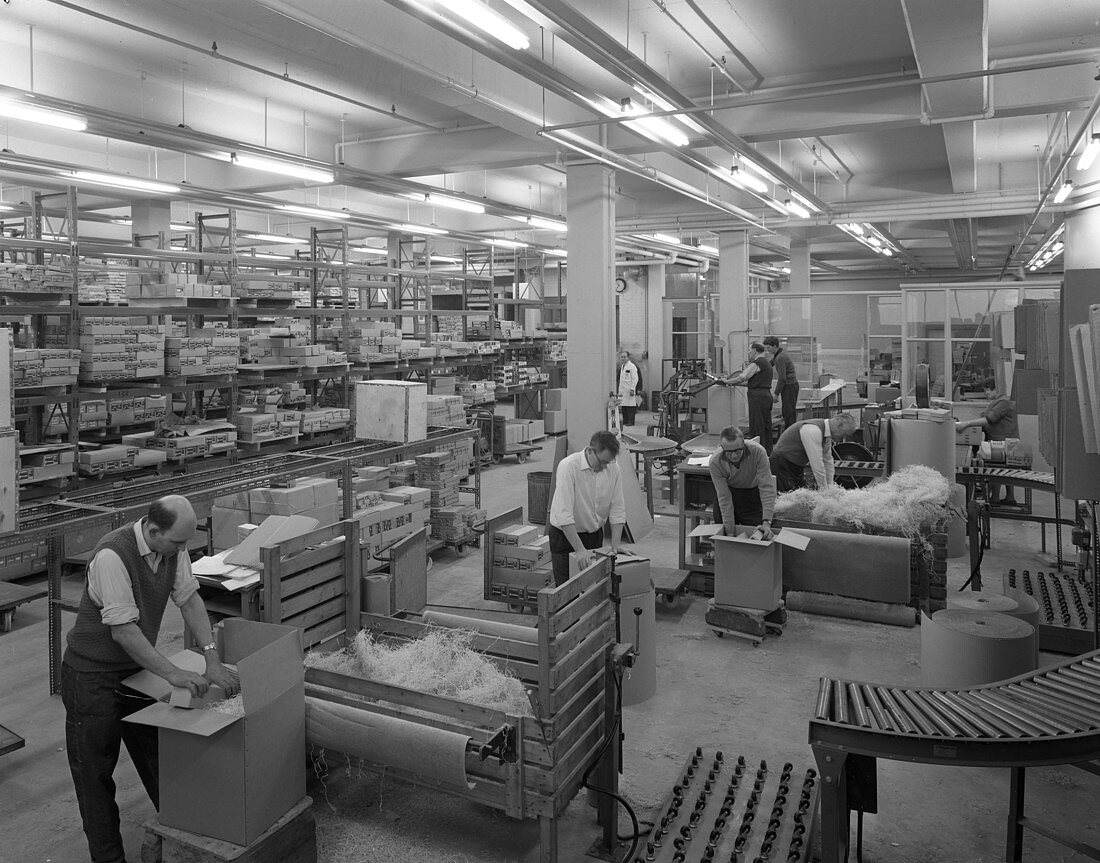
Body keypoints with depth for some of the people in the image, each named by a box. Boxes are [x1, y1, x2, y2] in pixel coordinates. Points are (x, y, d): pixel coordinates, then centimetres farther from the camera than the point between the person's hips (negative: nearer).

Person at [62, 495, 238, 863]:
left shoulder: (172, 547, -10)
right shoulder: (112, 556, -31)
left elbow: (189, 599, -6)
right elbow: (122, 629, -31)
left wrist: (212, 659, -14)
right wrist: (172, 673, -32)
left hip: (137, 667, 7)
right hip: (93, 676, -7)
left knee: (157, 756, 16)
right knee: (95, 770, 7)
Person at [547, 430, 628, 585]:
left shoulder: (612, 468, -8)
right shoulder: (569, 466, -25)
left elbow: (617, 510, -3)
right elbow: (564, 514, -28)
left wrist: (615, 546, -10)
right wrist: (580, 550, -30)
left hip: (595, 534, 5)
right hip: (565, 535, -5)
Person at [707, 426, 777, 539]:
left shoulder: (758, 452, -32)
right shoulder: (715, 462, -29)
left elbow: (767, 488, -31)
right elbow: (724, 498, -26)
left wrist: (766, 522, -39)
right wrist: (729, 532, -28)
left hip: (753, 492, 0)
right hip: (728, 491, 0)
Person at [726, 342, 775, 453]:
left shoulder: (756, 363, -11)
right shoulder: (766, 363, 20)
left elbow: (742, 377, -18)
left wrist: (727, 381, -6)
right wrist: (736, 384, 20)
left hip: (758, 397, -10)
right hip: (767, 395, 10)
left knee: (757, 428, -7)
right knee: (766, 426, 13)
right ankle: (768, 452, 18)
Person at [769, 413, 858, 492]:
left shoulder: (827, 432, 1)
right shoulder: (813, 431, -30)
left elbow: (828, 461, 9)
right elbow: (817, 464, -29)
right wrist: (824, 490, -23)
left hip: (796, 466, 9)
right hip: (782, 464, -9)